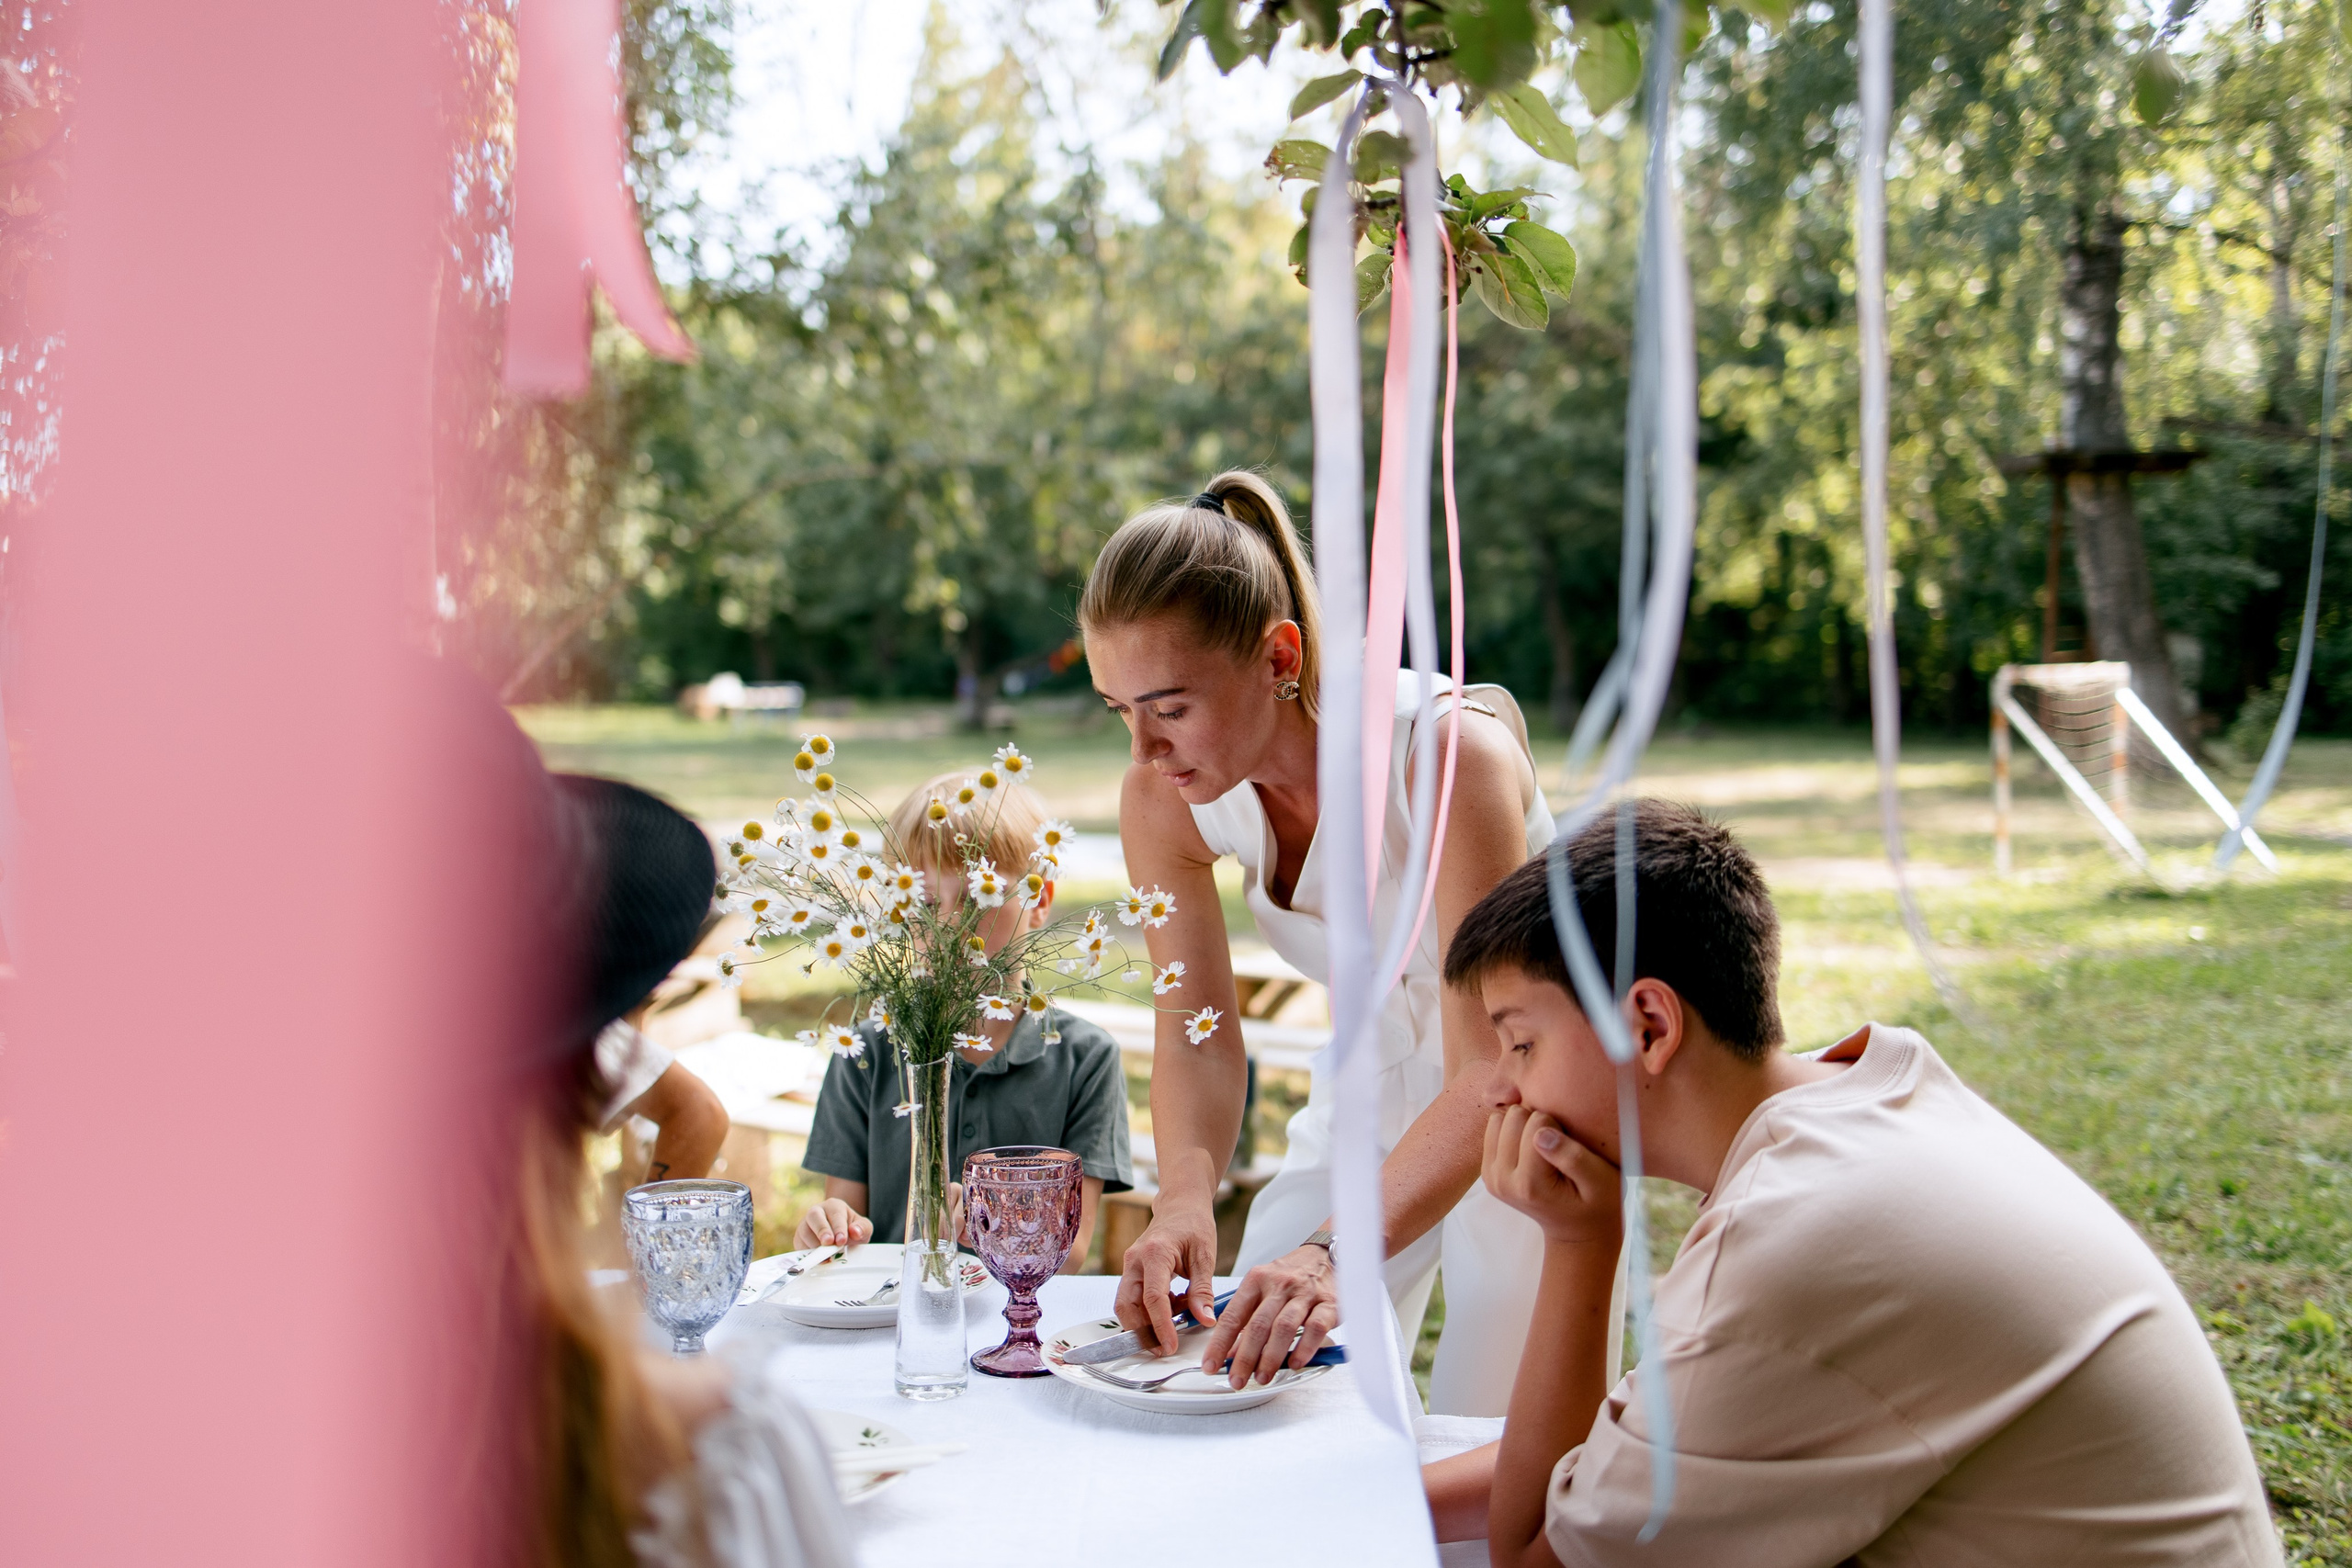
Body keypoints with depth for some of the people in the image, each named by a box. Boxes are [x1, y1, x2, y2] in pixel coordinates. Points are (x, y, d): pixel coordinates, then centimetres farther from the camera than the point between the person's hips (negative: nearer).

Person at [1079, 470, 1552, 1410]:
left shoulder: (1451, 752, -34)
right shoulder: (1163, 800, -18)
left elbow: (1489, 1074, -36)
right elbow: (1197, 1036, -13)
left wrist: (1341, 1254, -50)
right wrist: (1186, 1201, -34)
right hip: (1376, 1086, 5)